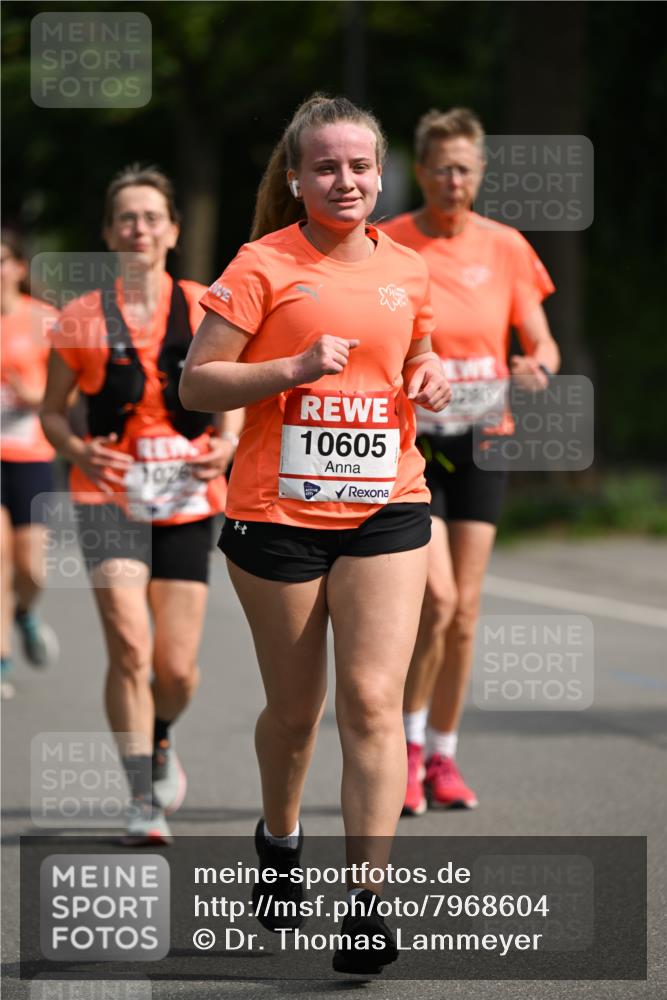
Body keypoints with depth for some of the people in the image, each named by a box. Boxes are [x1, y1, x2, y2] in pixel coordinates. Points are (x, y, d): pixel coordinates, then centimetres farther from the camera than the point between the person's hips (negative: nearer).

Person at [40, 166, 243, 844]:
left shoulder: (206, 309, 3)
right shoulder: (83, 318, 1)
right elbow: (51, 408, 8)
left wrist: (227, 443, -8)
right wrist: (76, 449, -12)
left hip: (187, 502, 1)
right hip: (109, 497, -1)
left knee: (177, 669, 1)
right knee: (129, 647, -18)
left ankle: (159, 741, 36)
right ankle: (143, 800, -10)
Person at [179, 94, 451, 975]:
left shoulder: (406, 270, 8)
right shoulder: (264, 265, -6)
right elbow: (196, 383, -7)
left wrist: (429, 377, 3)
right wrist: (295, 366, -20)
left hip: (386, 508, 2)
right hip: (278, 512, -2)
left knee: (373, 700, -10)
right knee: (295, 708, 10)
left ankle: (367, 901, -11)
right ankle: (279, 837, 40)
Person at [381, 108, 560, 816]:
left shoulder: (505, 248, 2)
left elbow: (541, 342, 3)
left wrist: (537, 366, -19)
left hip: (481, 441, 3)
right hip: (407, 440, -3)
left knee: (466, 607, 4)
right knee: (437, 596, -16)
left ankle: (442, 755, 17)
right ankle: (408, 742, 2)